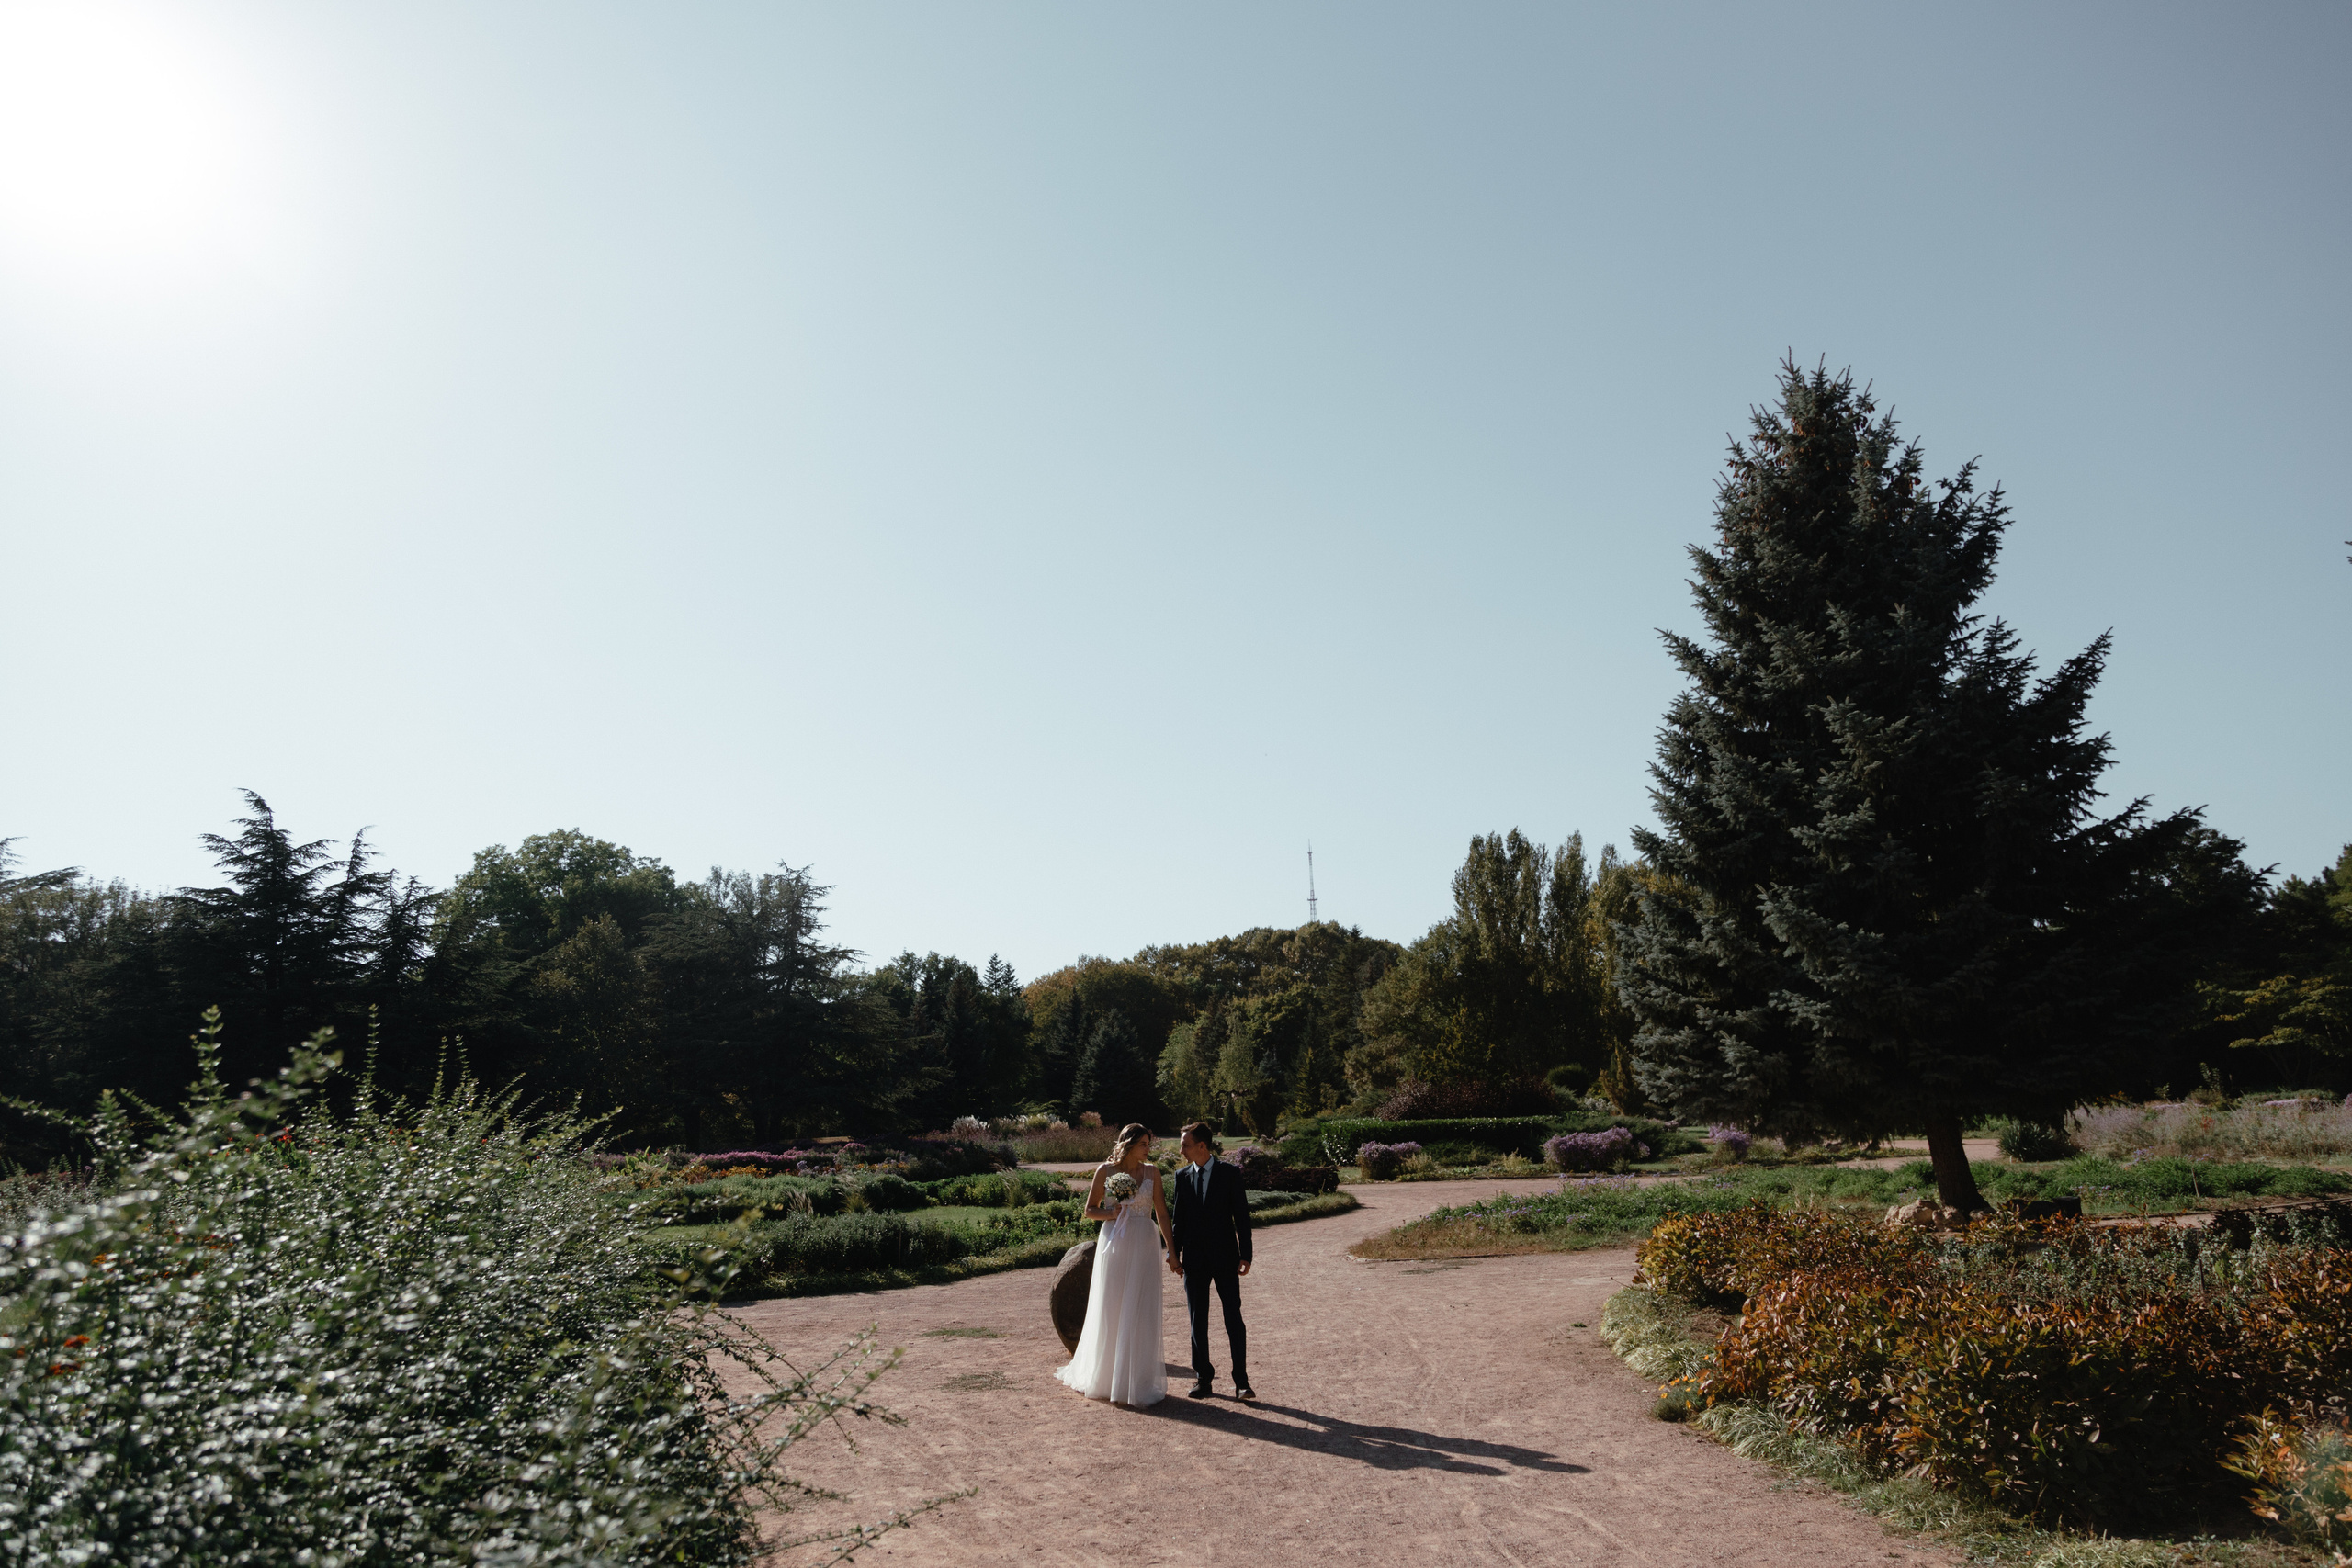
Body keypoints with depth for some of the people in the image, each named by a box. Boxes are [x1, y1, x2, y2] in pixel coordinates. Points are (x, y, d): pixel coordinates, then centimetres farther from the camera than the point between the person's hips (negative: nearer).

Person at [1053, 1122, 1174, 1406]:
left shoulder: (1152, 1171, 5)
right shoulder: (1105, 1170, 0)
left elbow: (1161, 1212, 7)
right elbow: (1090, 1210, 6)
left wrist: (1171, 1248, 4)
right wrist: (1112, 1213, -12)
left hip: (1144, 1244, 1)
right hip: (1114, 1242, -1)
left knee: (1140, 1312, 1)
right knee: (1109, 1311, 4)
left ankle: (1138, 1380, 10)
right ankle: (1103, 1376, 18)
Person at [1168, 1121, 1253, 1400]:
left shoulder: (1229, 1174, -4)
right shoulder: (1182, 1176, 4)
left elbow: (1242, 1216, -3)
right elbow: (1179, 1219, 9)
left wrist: (1245, 1255, -7)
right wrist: (1173, 1253, 4)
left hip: (1225, 1258, -3)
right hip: (1194, 1261, 3)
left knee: (1234, 1319, -1)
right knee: (1198, 1321, 7)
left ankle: (1241, 1380, 7)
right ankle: (1203, 1378, 18)